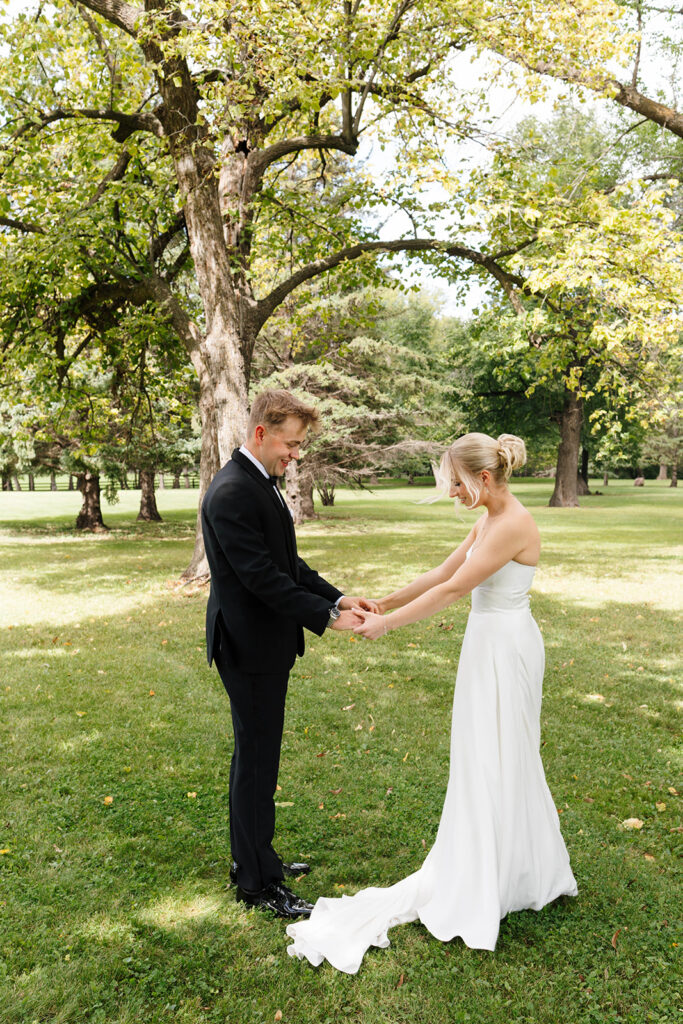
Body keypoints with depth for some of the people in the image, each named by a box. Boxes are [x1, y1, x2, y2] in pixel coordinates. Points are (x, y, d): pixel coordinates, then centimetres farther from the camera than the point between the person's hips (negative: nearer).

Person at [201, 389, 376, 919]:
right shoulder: (232, 494, -22)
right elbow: (263, 577, -25)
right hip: (249, 647, -10)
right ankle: (259, 883, 19)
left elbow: (288, 563, 12)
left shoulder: (264, 483, 9)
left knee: (255, 756, 21)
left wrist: (337, 597, 1)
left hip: (266, 643, 10)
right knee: (257, 762, 3)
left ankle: (253, 858, 38)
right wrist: (326, 616, -21)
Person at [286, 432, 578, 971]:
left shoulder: (513, 524, -22)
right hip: (487, 646, 9)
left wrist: (387, 624, -16)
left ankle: (481, 889, 20)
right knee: (494, 760, 19)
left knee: (495, 762, 3)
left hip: (506, 649, -9)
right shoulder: (487, 521, 7)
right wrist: (383, 603, 6)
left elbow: (452, 589, -22)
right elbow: (442, 573, 10)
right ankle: (524, 868, 37)